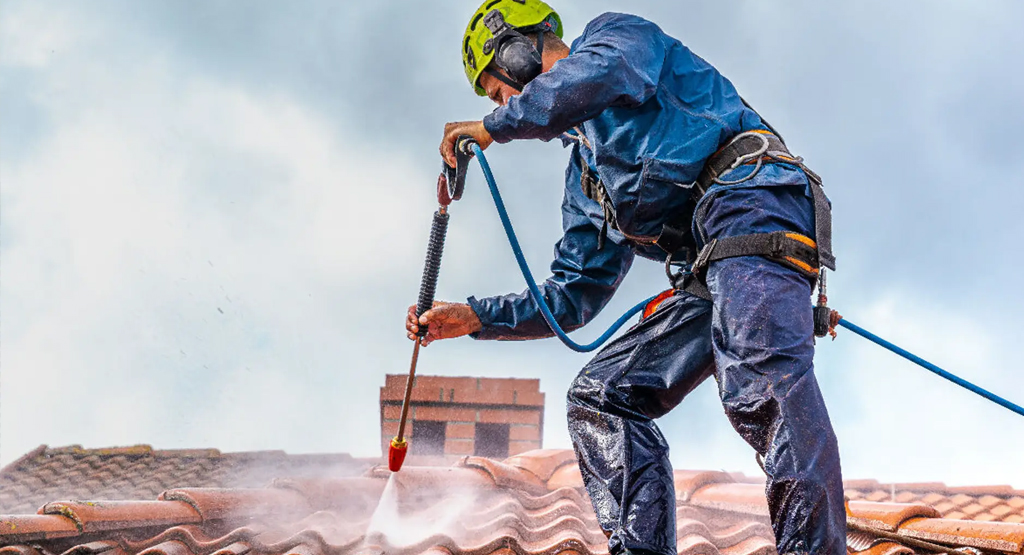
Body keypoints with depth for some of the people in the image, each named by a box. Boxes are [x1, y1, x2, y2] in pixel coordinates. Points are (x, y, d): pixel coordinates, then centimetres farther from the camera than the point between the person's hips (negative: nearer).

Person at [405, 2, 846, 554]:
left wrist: (492, 127, -5)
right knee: (599, 398, 3)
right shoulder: (584, 174, 32)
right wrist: (472, 317, 22)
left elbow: (604, 72, -15)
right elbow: (572, 297, 29)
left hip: (751, 197, -9)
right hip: (709, 271, 9)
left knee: (759, 388, -31)